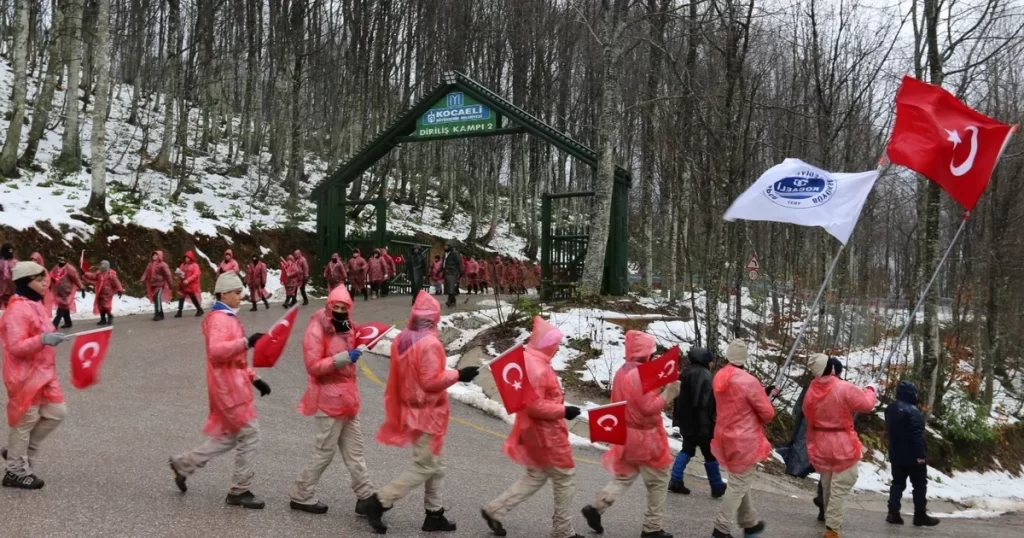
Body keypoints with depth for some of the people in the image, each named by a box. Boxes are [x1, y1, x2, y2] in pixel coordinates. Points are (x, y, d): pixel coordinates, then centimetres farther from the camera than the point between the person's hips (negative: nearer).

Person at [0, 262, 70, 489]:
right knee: (25, 421, 0)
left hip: (43, 372, 9)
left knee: (56, 412, 9)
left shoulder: (36, 305, 11)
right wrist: (43, 340, -38)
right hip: (25, 375, -9)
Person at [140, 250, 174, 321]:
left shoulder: (162, 265, -8)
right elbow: (146, 273, 9)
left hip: (160, 284, -8)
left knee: (157, 298, -18)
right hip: (153, 285, 8)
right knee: (155, 299, 9)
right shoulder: (150, 265, 13)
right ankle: (160, 314, 18)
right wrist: (142, 280, -5)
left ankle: (158, 314, -18)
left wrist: (169, 284, -11)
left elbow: (167, 274, -10)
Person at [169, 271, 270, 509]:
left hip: (234, 385, 10)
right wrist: (246, 342, -38)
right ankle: (240, 491, 5)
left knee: (228, 437, 17)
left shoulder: (229, 318, 17)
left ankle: (183, 464, 27)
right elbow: (216, 350, -32)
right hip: (228, 387, -10)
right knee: (250, 436, -5)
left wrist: (254, 378, 17)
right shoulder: (219, 319, -15)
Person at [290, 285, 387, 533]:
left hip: (346, 399, 8)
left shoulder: (347, 328, 11)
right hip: (329, 400, -8)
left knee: (354, 451, 11)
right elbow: (313, 366, -22)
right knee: (325, 452, 1)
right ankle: (301, 496, 16)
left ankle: (366, 498, 16)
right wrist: (342, 358, -29)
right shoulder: (317, 330, -15)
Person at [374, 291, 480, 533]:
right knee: (425, 466, 1)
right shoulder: (430, 343, -23)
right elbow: (432, 381, -23)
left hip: (412, 409, 9)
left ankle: (434, 514, 23)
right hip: (428, 412, -9)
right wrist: (458, 374, -14)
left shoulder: (402, 339, 3)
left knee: (435, 464, 18)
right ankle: (381, 501, -1)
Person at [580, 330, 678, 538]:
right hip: (645, 437, -8)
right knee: (658, 482, 6)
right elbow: (649, 407, -23)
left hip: (627, 435, 8)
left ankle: (596, 507, 4)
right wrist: (669, 393, -15)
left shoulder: (622, 372, 8)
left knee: (624, 476, 18)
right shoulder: (641, 374, -22)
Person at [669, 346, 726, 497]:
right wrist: (705, 425, -23)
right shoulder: (706, 375, -16)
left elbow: (679, 396, 16)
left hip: (686, 420, 8)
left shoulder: (686, 373, 11)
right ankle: (717, 487, 12)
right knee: (711, 454, 4)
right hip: (699, 422, -8)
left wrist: (678, 418, 22)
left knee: (687, 449, 17)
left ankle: (676, 481, 7)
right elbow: (704, 402, -23)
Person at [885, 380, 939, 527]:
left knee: (897, 483, 11)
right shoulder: (913, 411, -20)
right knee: (920, 485, 5)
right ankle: (920, 515, 8)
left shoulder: (890, 409, 8)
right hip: (913, 456, -7)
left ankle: (893, 513, 5)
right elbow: (918, 435, -23)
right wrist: (921, 455, -23)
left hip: (896, 455, 7)